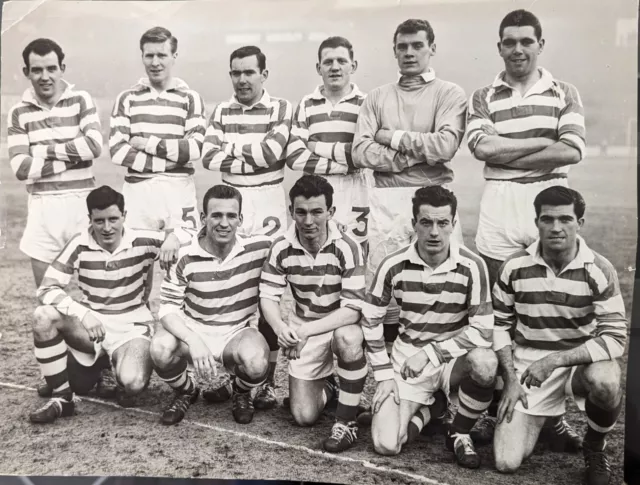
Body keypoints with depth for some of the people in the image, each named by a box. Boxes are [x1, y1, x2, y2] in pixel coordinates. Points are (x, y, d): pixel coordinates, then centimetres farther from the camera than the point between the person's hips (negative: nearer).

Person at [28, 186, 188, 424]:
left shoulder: (142, 241, -12)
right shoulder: (80, 245, -10)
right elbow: (46, 289, -15)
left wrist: (172, 238, -33)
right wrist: (83, 314, -32)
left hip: (132, 325, -2)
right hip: (91, 320, 2)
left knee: (133, 383, -29)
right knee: (43, 317, -28)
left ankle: (117, 368, 13)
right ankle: (62, 398, -12)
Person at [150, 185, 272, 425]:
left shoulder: (259, 248, -13)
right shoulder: (187, 258, -13)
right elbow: (168, 308, -13)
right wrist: (193, 341, -31)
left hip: (238, 334, 0)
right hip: (193, 332, 1)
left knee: (257, 363, -33)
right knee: (161, 348, -30)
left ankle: (242, 393, 8)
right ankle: (185, 392, 7)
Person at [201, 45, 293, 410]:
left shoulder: (281, 109, -1)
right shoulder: (222, 111, 11)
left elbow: (272, 152, -16)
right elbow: (209, 157, -2)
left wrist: (231, 148, -3)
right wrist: (253, 156, -10)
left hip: (268, 205, -4)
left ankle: (268, 380, 10)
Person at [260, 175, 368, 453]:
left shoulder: (346, 248, -23)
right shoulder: (282, 248, -13)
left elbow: (352, 309, -26)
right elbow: (268, 297, -8)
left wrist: (305, 330, -34)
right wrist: (280, 327, -30)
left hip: (342, 325, -3)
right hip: (302, 331, 3)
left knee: (348, 339, -40)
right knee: (304, 416, -2)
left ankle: (346, 421, -20)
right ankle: (326, 386, 34)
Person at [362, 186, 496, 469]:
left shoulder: (471, 266, -14)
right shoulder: (394, 265, -10)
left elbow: (483, 331, -14)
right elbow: (371, 322, -1)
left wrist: (430, 353, -18)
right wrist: (384, 376, -5)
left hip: (454, 358, -1)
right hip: (407, 361, 1)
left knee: (484, 362, -37)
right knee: (386, 444, -16)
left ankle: (460, 434, -6)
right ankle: (427, 410, 19)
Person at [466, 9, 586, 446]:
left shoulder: (565, 94, 9)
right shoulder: (484, 97, 10)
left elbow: (572, 151, -6)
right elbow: (482, 146, -8)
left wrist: (507, 154, -8)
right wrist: (544, 142, -7)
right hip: (499, 203, 0)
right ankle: (494, 405, 14)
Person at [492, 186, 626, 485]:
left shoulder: (599, 270, -12)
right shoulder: (515, 267, -7)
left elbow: (614, 338, -16)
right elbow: (500, 324, 3)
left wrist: (555, 361, -26)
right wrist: (511, 380, -6)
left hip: (581, 360, -1)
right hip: (528, 366, 1)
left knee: (605, 382, -38)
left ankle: (594, 448, -3)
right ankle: (540, 417, 25)